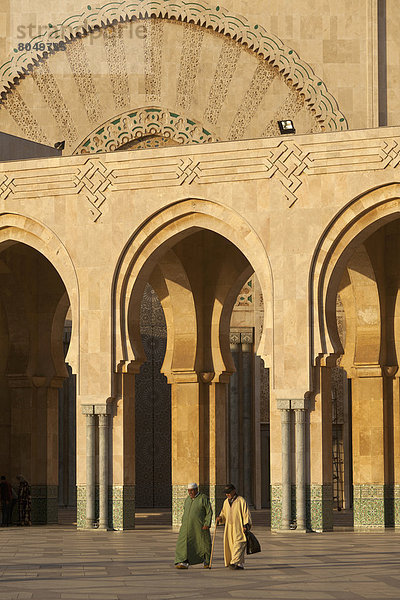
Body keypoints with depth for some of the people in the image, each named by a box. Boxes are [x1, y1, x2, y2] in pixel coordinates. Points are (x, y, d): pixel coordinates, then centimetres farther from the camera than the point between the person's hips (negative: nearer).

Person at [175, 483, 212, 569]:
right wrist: (183, 524, 14)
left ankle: (207, 562, 23)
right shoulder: (188, 499, 12)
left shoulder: (203, 498, -7)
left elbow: (209, 512, -8)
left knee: (204, 544, 5)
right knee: (184, 543, -8)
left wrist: (207, 524, -17)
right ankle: (184, 563, -13)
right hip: (188, 527, 5)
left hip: (200, 526, -5)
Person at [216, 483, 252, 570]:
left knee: (238, 545, -15)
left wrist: (246, 526, -17)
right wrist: (220, 518, 1)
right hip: (229, 528, 7)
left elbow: (246, 514, -7)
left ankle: (235, 562, -25)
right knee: (230, 546, 3)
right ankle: (240, 565, 9)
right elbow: (224, 514, 24)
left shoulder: (241, 501, -5)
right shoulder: (226, 502, 15)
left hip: (239, 528, -7)